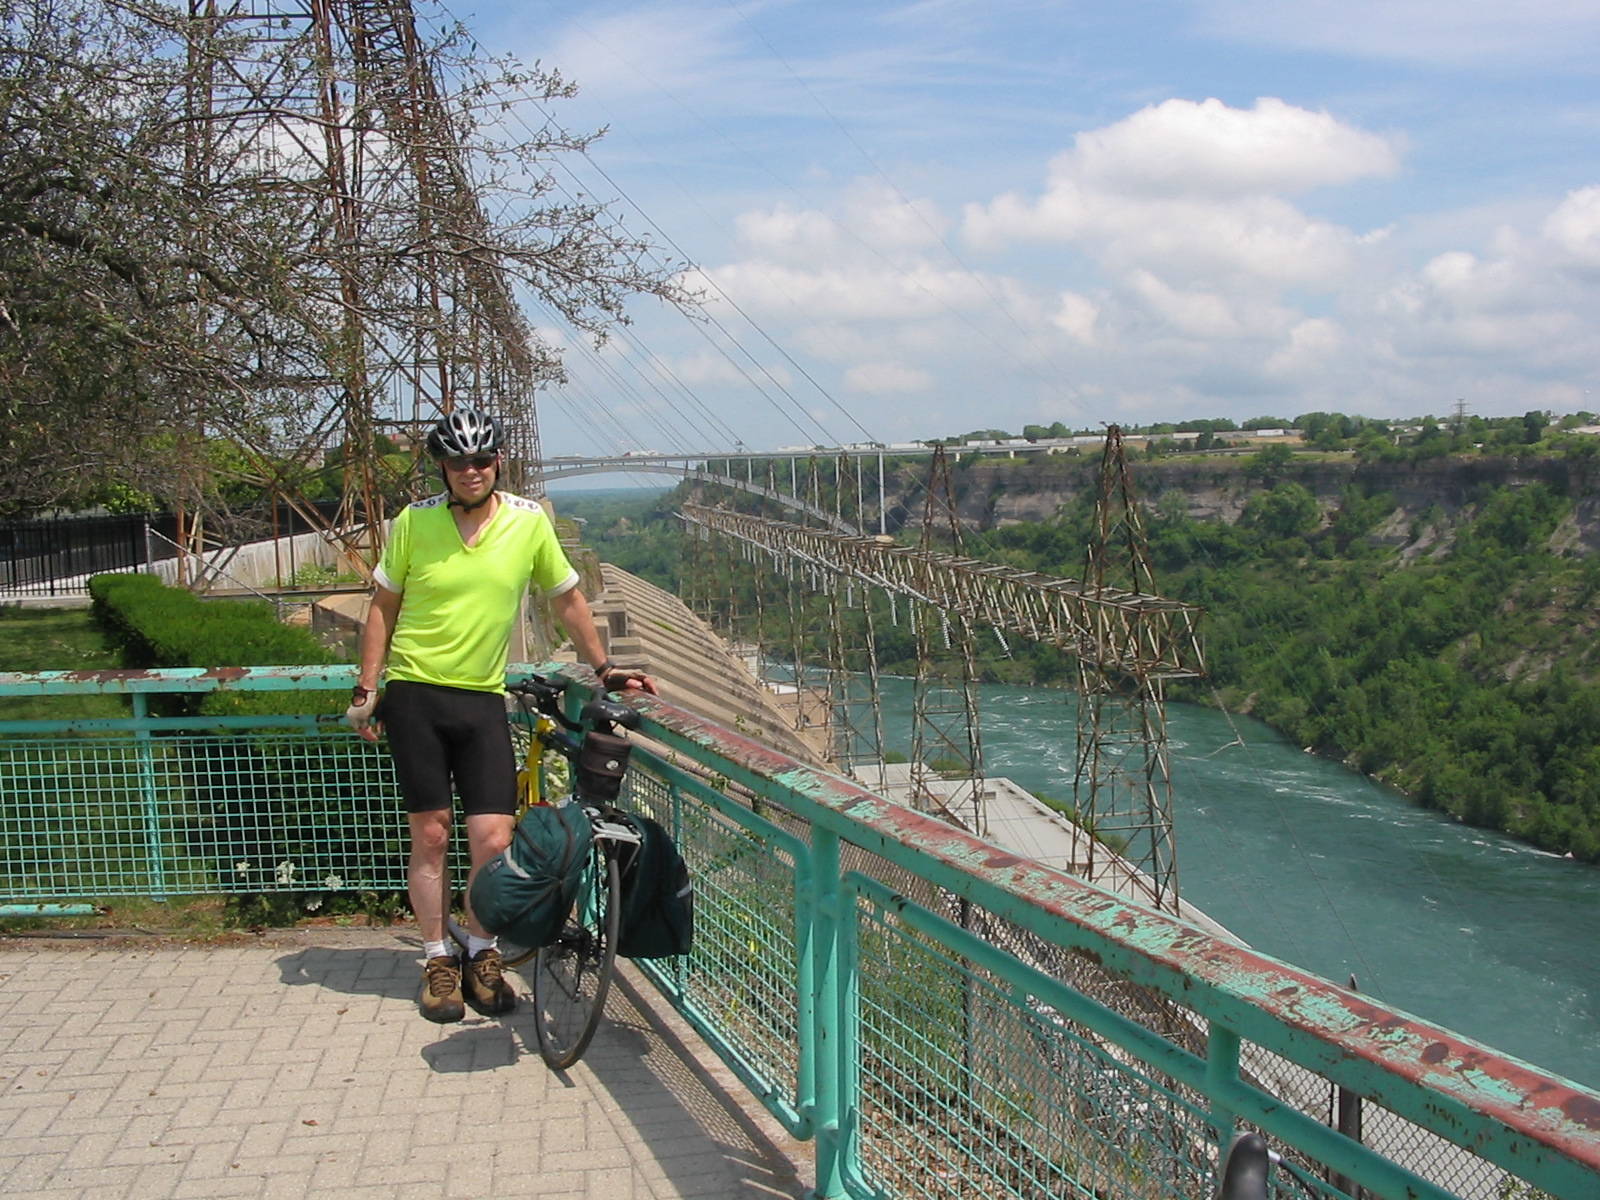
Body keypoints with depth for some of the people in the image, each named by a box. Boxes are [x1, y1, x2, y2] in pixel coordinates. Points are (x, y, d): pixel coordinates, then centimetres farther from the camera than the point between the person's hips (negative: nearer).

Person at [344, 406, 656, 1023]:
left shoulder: (529, 521, -1)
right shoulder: (414, 521, -3)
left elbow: (566, 599, 12)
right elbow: (383, 605, 6)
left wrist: (604, 668, 12)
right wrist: (366, 688, 2)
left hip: (482, 700, 1)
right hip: (415, 694, -1)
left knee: (494, 839, -4)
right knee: (430, 835, 3)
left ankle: (481, 956, 18)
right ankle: (438, 960, 20)